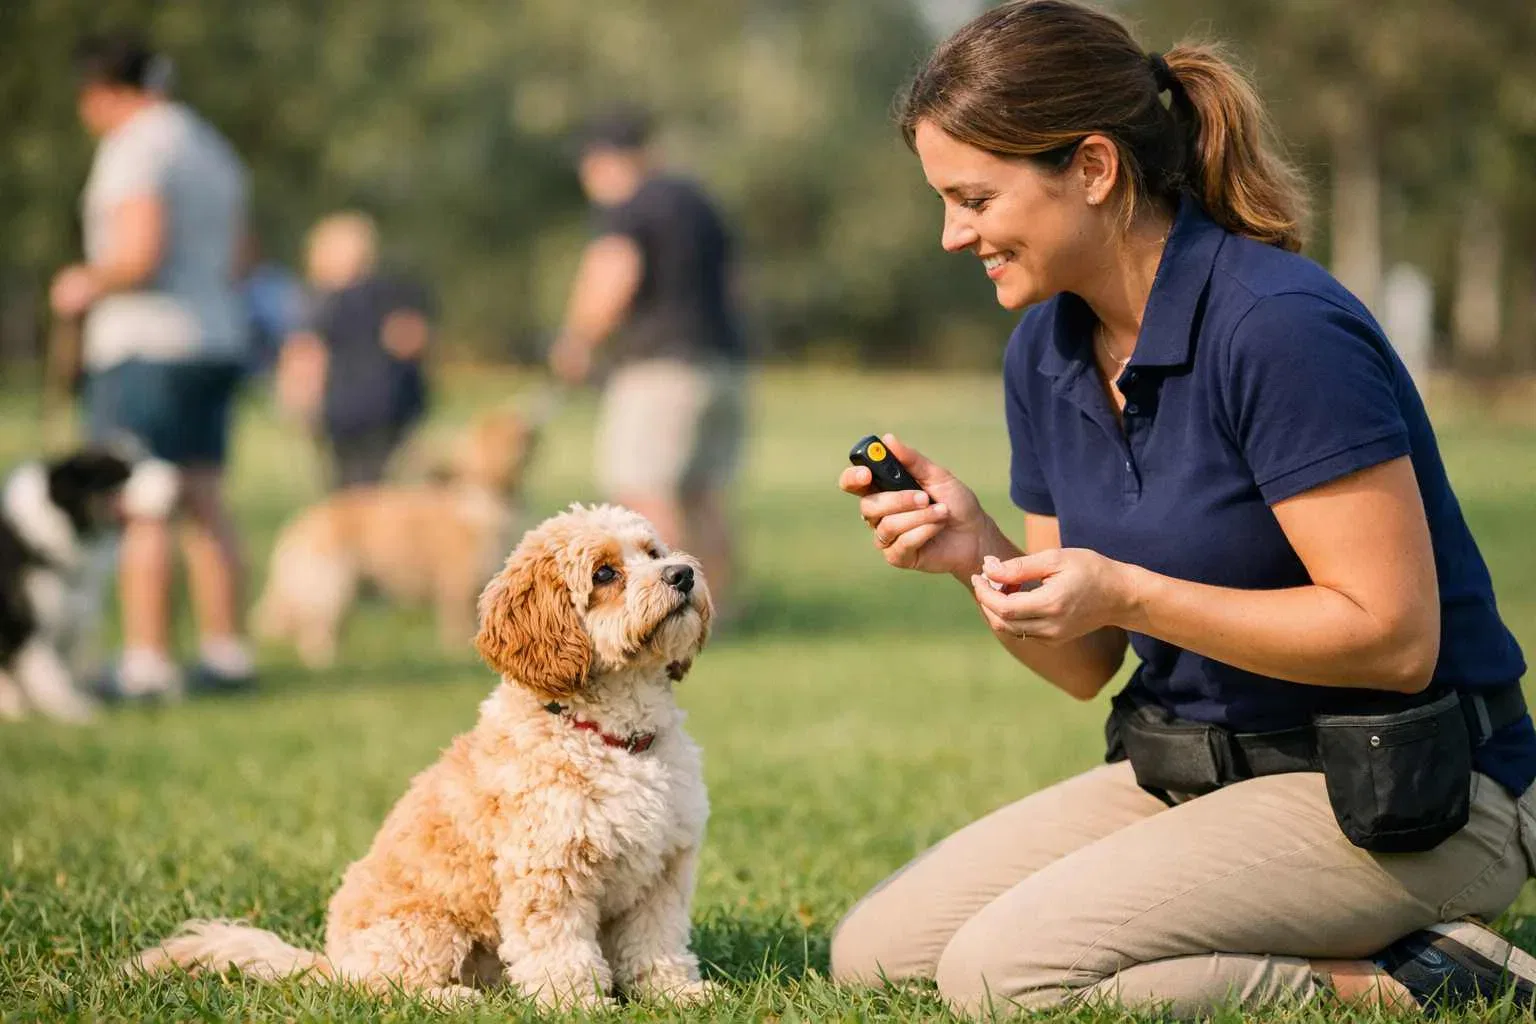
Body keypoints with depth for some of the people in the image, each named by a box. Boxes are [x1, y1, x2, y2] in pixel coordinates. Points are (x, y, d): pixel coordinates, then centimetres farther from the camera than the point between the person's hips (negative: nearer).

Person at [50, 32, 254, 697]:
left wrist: (88, 285, -5)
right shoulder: (211, 146, 16)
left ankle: (146, 663, -8)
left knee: (140, 511, -7)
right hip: (216, 338, 9)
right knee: (204, 504, 11)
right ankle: (225, 653, 12)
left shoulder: (134, 147, -13)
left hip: (144, 344, -9)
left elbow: (139, 252, -23)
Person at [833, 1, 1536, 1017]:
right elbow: (1087, 665, 11)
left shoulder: (1282, 330, -21)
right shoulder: (1045, 355, 4)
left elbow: (1395, 637, -22)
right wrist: (979, 552, -9)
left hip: (1399, 799, -9)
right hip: (1193, 771, 9)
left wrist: (1125, 592, -25)